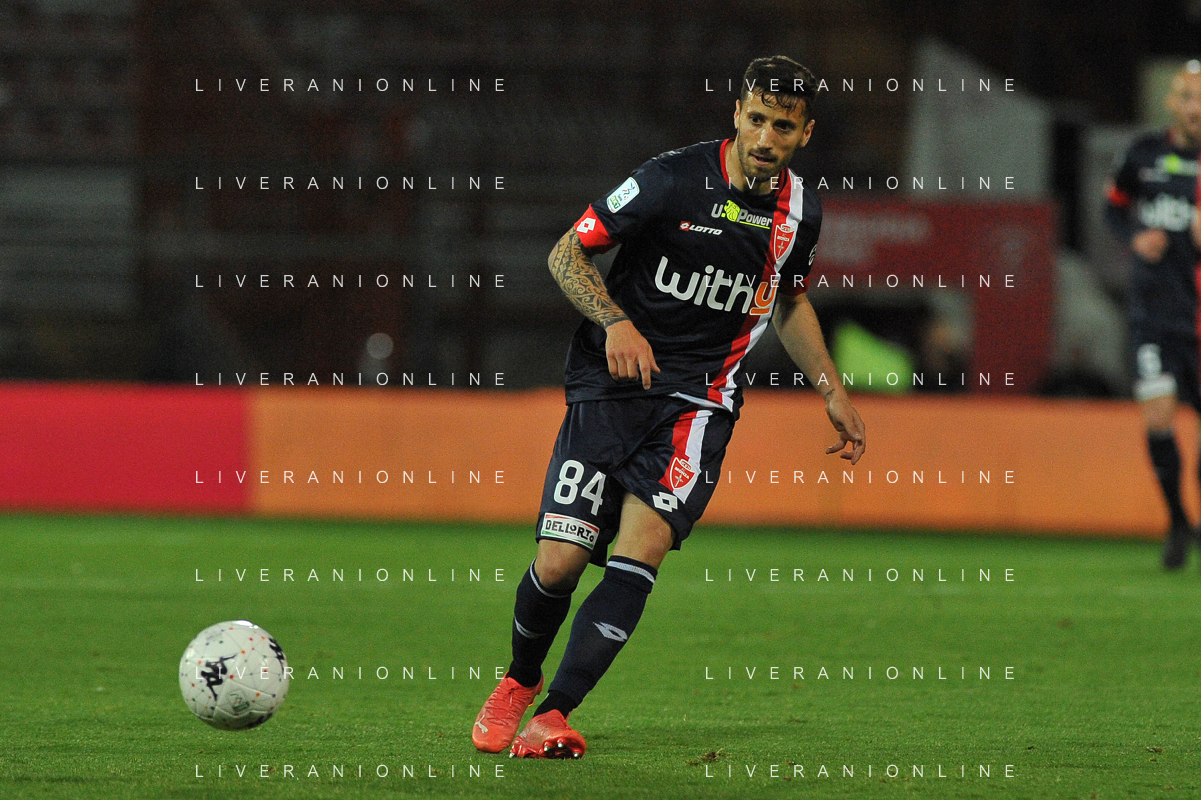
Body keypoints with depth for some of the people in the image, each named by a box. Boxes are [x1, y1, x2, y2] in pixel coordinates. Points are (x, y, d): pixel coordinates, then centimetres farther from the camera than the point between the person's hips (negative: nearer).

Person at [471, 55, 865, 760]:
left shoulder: (799, 212, 5)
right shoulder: (673, 180, -11)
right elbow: (567, 253, -4)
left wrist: (832, 392, 21)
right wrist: (616, 323, -19)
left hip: (699, 400, 2)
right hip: (611, 384, -2)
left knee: (644, 542, -21)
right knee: (560, 562, -7)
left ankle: (553, 715, -19)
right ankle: (520, 681, 25)